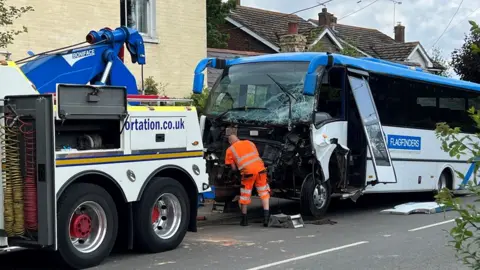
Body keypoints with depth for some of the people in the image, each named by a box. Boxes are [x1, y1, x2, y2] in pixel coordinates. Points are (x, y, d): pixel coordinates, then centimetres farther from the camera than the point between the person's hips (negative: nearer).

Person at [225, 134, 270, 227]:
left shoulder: (230, 150, 14)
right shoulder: (249, 143, 24)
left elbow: (234, 168, 15)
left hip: (248, 171, -3)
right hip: (260, 168, 3)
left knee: (245, 195, 14)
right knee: (264, 193, 11)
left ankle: (244, 220, 23)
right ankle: (266, 218, 0)